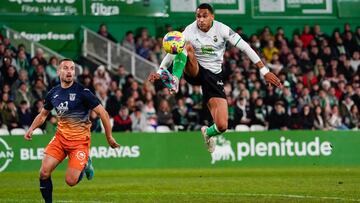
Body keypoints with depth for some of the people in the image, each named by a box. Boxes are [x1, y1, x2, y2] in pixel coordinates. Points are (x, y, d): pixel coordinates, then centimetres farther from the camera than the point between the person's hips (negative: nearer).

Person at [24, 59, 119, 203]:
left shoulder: (82, 92, -13)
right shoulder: (53, 93, 4)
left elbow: (103, 113, -9)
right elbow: (43, 114, 21)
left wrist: (109, 137, -8)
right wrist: (31, 129, 4)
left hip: (80, 139, -4)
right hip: (61, 136, 4)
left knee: (71, 181, -10)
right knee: (44, 172, -11)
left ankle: (85, 165, 23)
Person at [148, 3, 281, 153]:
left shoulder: (221, 29, -9)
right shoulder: (190, 31, -9)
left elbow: (245, 48, -8)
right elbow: (172, 51, -9)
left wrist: (264, 71, -12)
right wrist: (159, 72, -24)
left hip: (214, 76, 0)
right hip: (193, 71, 0)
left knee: (222, 126, -13)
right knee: (186, 45, -32)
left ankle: (208, 133, 24)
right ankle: (174, 80, -47)